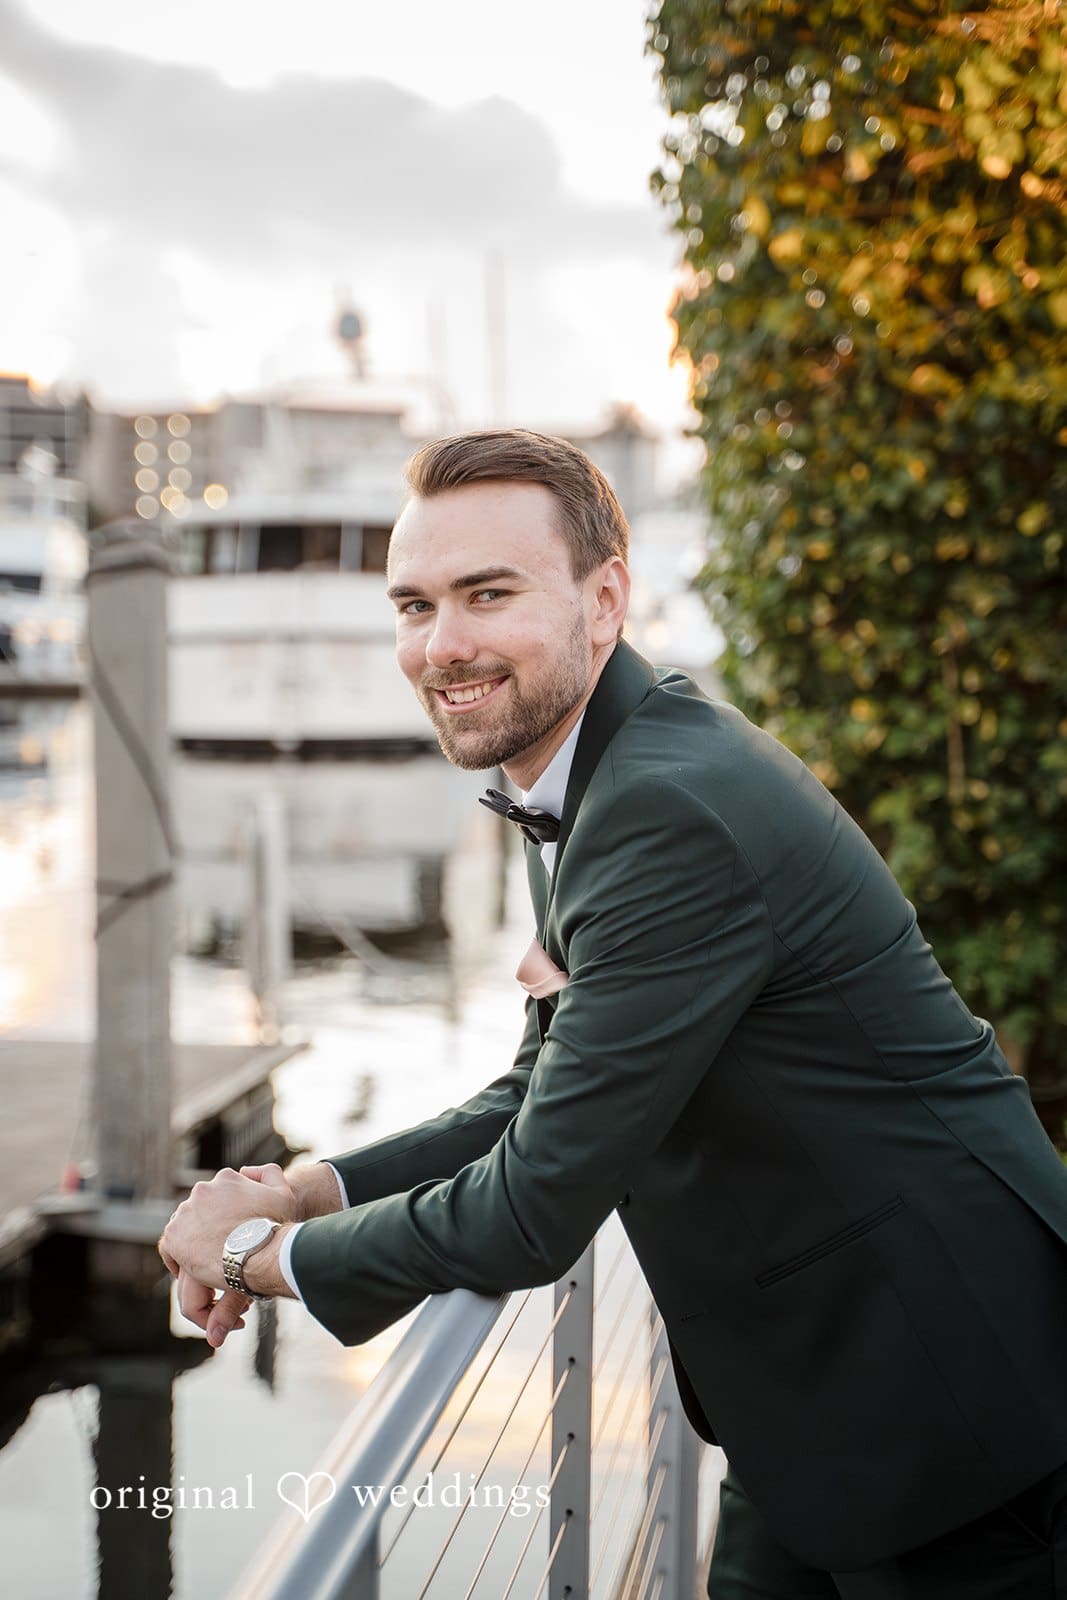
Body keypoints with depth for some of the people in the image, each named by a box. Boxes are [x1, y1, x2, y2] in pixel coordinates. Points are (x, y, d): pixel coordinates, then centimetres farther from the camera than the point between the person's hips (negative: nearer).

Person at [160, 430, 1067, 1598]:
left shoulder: (680, 813, -29)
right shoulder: (583, 794, 3)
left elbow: (536, 1213, -26)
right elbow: (544, 1100, 10)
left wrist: (265, 1252, -11)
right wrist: (307, 1193, -3)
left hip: (937, 1395, -9)